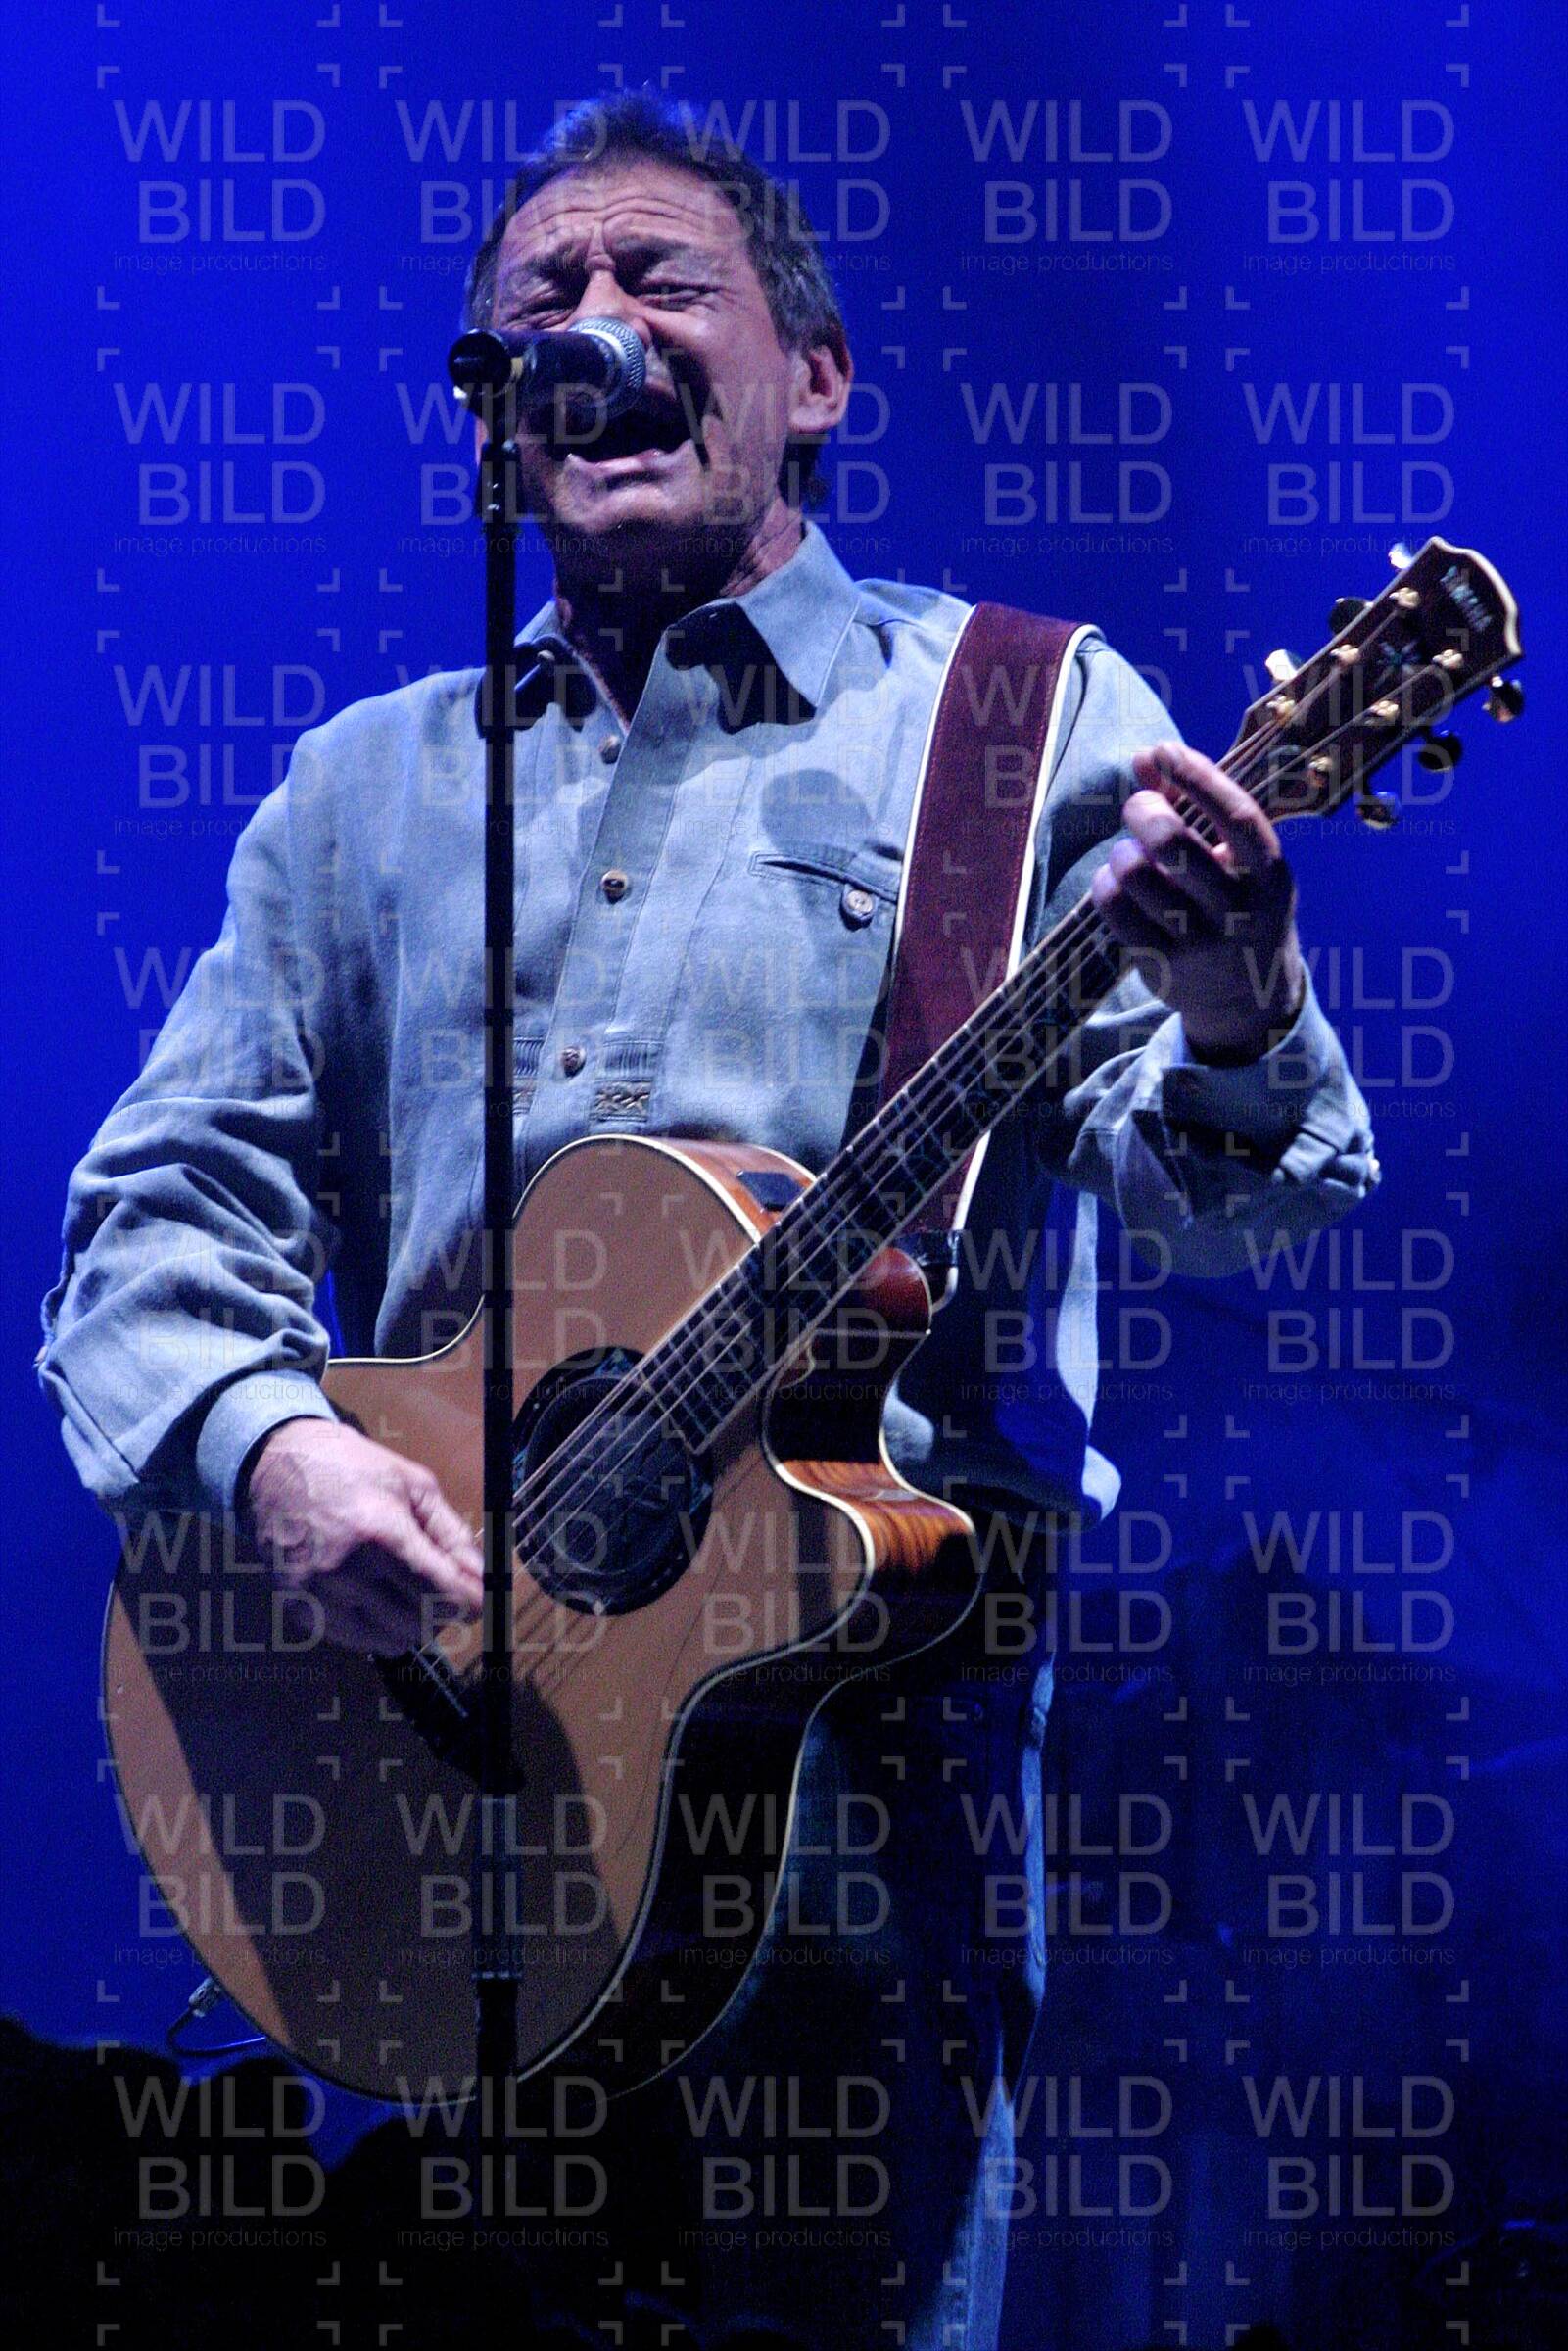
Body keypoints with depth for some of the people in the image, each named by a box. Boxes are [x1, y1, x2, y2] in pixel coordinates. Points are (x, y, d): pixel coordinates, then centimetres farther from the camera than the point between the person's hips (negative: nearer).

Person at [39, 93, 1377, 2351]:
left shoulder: (1031, 717, 6)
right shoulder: (371, 787, 17)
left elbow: (1191, 1189, -5)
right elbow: (162, 1229, 13)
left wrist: (1238, 1031, -29)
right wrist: (270, 1444, -9)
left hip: (867, 1697, -3)